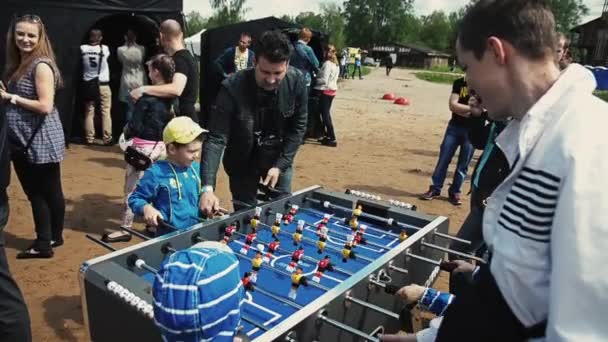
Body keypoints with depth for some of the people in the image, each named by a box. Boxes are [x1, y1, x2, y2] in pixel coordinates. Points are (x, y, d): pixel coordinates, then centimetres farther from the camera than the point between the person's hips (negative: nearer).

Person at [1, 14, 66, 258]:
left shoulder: (42, 65, -14)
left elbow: (45, 106, -22)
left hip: (42, 141, -9)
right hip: (22, 141, 9)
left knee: (50, 191, 6)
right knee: (34, 193, 13)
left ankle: (53, 238, 21)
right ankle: (43, 243, 23)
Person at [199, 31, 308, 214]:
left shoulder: (297, 82, -18)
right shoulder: (232, 88, -27)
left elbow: (298, 127, -7)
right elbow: (216, 139, -29)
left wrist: (280, 165, -15)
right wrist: (208, 187, -40)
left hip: (280, 159, 2)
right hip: (243, 164, -2)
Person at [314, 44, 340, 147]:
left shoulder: (327, 64, -17)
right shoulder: (336, 64, 10)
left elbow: (324, 80, -22)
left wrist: (315, 80, -6)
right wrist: (318, 77, 11)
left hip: (326, 91, -9)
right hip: (332, 90, 9)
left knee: (325, 115, -4)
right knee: (327, 113, 17)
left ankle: (332, 139, -4)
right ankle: (328, 135, 24)